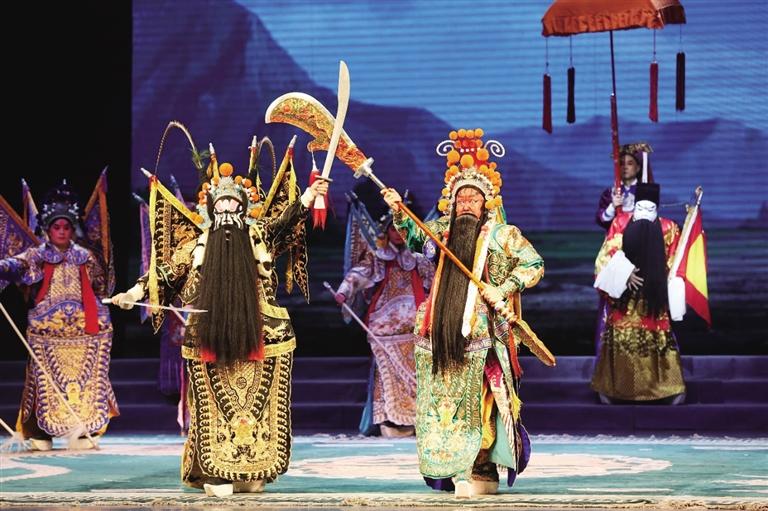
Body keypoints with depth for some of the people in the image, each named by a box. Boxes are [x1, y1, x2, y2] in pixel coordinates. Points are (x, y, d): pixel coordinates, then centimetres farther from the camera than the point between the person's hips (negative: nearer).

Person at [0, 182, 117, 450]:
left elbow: (102, 288, 20)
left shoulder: (86, 257, 14)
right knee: (47, 378, -6)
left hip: (83, 331, 2)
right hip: (47, 332, -2)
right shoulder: (36, 256, 6)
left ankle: (82, 432, 2)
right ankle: (41, 432, -4)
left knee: (84, 378, -2)